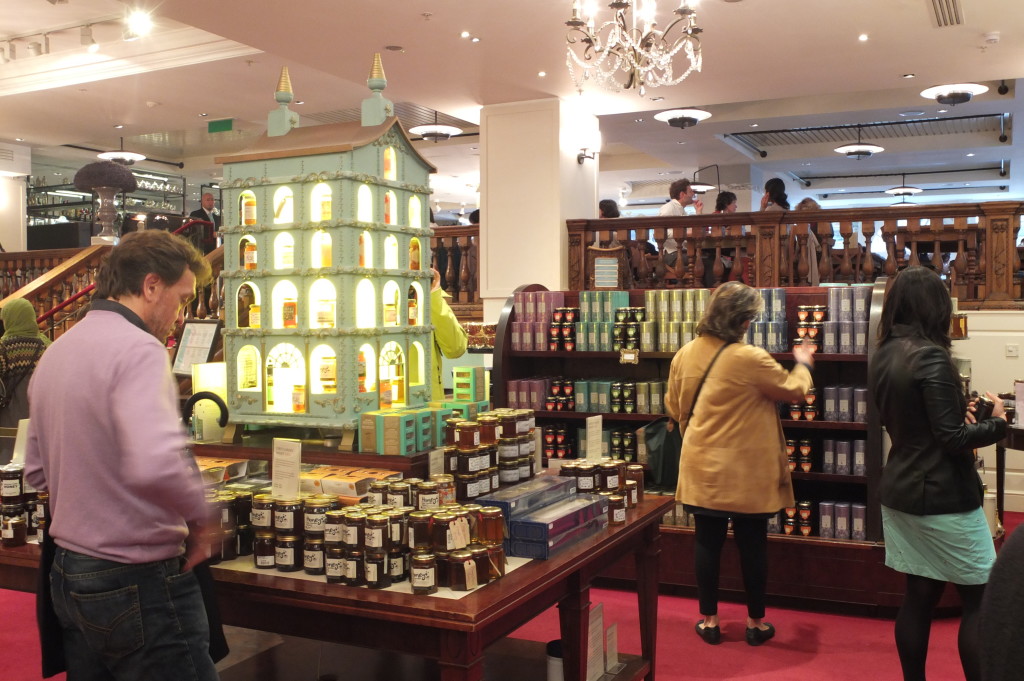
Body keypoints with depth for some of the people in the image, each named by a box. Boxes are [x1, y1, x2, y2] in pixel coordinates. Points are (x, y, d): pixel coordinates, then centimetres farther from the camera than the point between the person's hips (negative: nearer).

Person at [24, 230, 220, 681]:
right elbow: (156, 465, -34)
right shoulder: (138, 348, -19)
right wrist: (200, 517, -18)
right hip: (138, 582, -9)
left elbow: (38, 472, 18)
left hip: (67, 574, 9)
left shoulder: (55, 353, 10)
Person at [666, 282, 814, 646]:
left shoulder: (685, 354, -1)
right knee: (752, 545, 9)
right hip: (745, 473, -4)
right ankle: (755, 623, 21)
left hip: (703, 468, 4)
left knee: (707, 543, 11)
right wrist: (804, 364, 16)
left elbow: (674, 408, 10)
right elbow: (794, 390, -3)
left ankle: (709, 621, 20)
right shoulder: (750, 359, -18)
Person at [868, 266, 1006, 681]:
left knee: (919, 595, 13)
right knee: (979, 599, 5)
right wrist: (998, 422, -4)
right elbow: (952, 438, -19)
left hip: (900, 492, 8)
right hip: (942, 497, -8)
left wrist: (960, 411, 12)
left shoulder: (883, 357, 6)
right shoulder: (930, 357, -19)